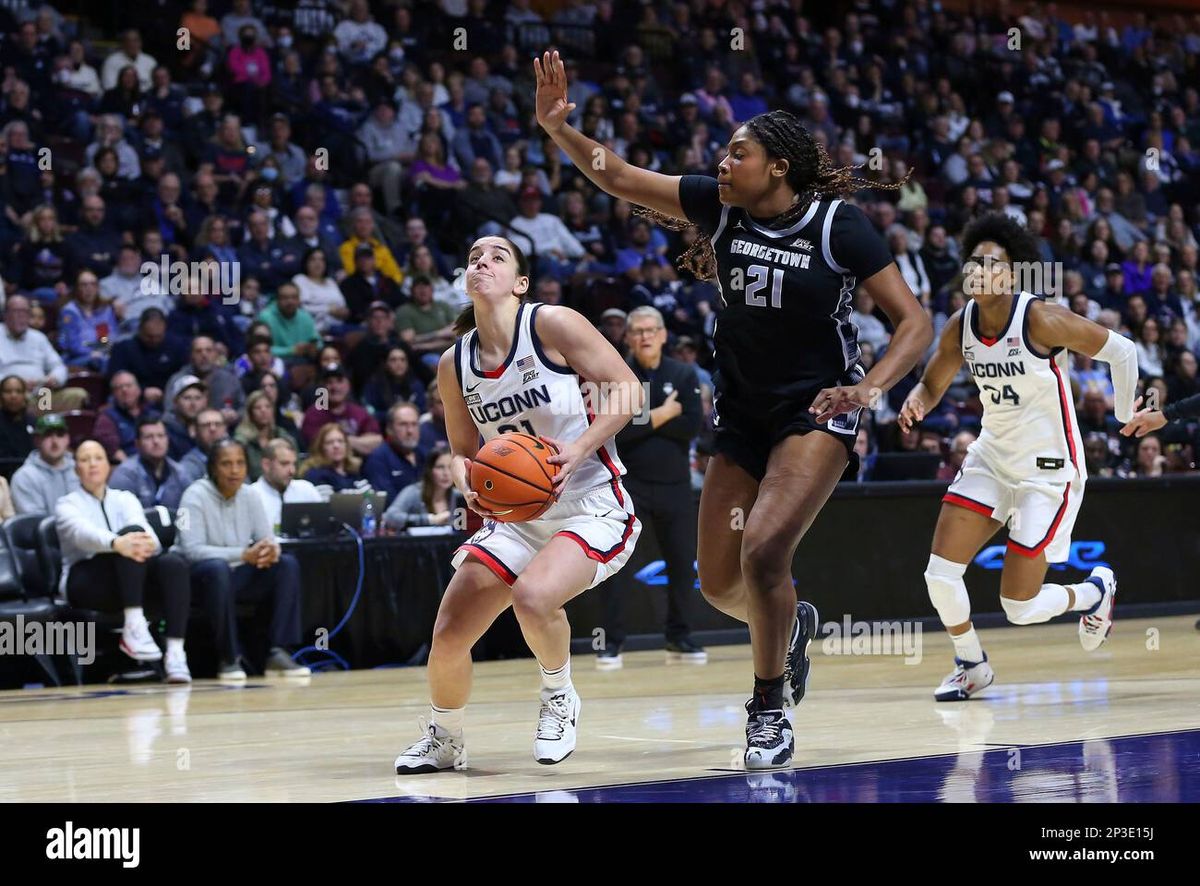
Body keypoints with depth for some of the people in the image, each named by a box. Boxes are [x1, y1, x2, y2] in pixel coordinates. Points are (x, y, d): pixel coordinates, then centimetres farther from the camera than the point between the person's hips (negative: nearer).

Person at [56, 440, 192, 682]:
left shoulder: (125, 499, 18)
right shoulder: (67, 505, 5)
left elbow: (142, 526, -5)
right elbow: (83, 533, -20)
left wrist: (147, 543, -31)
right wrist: (116, 543, -42)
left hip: (130, 578, 4)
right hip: (85, 584, -4)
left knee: (174, 562, -29)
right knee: (131, 532, -32)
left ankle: (175, 653, -42)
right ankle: (134, 626, -44)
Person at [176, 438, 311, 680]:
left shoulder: (250, 496, 4)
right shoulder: (196, 496, -12)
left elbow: (267, 539, 4)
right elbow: (192, 550, -22)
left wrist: (271, 550, -24)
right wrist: (243, 555, -31)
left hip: (240, 577, 5)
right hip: (204, 577, -5)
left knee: (287, 564, -17)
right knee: (218, 568, -38)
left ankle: (278, 652, -19)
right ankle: (229, 659, -28)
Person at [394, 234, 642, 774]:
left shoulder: (551, 325, -11)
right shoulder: (454, 365, 4)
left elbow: (627, 391, -10)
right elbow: (463, 450, 15)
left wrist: (579, 449, -23)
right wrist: (466, 480, -8)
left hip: (591, 508, -5)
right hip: (516, 515, 5)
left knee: (531, 595, -33)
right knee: (448, 634, -3)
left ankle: (560, 699, -3)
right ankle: (444, 740, 25)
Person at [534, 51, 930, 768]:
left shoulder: (839, 224, -15)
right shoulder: (719, 206, -3)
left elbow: (915, 321, -13)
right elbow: (617, 178, -1)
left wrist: (870, 388, -28)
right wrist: (558, 128, -17)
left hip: (817, 413, -6)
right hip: (744, 414, 6)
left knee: (763, 550, -24)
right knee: (720, 584, 9)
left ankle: (770, 710, -6)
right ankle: (792, 623, 44)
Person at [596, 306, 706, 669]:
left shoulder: (684, 375, 5)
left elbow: (693, 424, -10)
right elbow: (615, 430, -16)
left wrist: (643, 422, -13)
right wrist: (661, 416, -15)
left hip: (674, 484, 3)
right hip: (628, 483, -3)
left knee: (683, 563, 6)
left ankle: (678, 637, 21)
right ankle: (612, 641, -3)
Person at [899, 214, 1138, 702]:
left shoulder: (1041, 319, -21)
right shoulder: (960, 328, -5)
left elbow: (1120, 350, -11)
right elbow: (933, 383, 10)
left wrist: (1128, 417, -4)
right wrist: (916, 403, -13)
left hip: (1048, 469, -5)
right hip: (991, 458, 5)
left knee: (1020, 608, -4)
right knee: (940, 573, -8)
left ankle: (1095, 591, 28)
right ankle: (971, 665, 18)